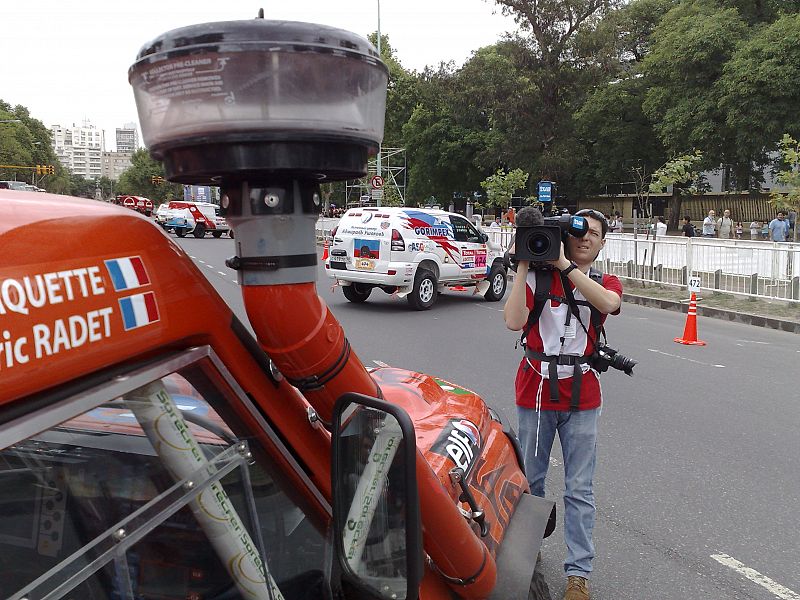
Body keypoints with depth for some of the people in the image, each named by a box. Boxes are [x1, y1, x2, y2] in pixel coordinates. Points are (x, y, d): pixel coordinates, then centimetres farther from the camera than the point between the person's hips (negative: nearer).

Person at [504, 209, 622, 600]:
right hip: (535, 393, -1)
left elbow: (608, 303, -18)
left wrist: (565, 264, -22)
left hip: (581, 399, 1)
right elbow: (513, 322, -16)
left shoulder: (606, 283, 8)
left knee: (579, 490, 3)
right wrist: (523, 267, -15)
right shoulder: (538, 277, 0)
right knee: (530, 481, 12)